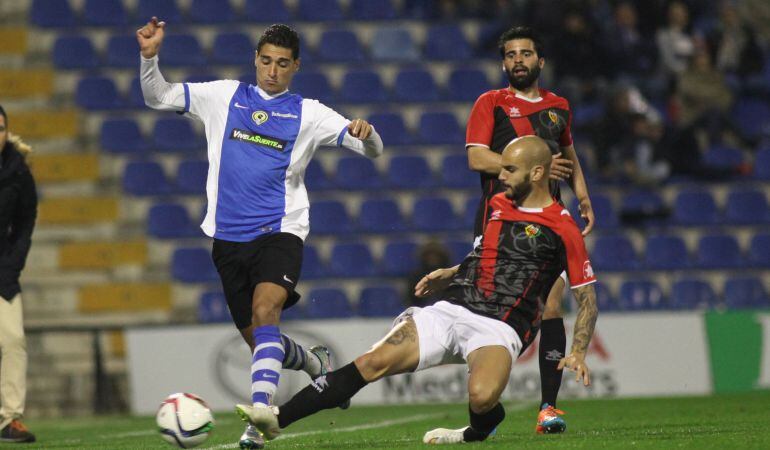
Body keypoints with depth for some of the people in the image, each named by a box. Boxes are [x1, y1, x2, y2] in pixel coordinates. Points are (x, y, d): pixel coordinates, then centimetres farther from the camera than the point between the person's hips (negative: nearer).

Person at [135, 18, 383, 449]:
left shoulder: (308, 113, 4)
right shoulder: (225, 96, 10)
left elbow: (371, 149, 0)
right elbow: (158, 97, 12)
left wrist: (366, 133, -24)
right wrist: (150, 56, -6)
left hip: (280, 231, -4)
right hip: (229, 236, 4)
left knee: (264, 311, -28)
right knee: (256, 337, 9)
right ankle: (314, 362, 42)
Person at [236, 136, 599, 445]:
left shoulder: (563, 230, -2)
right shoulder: (496, 205, 17)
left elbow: (587, 300, 3)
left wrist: (578, 352, -8)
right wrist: (449, 276, 16)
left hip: (499, 329, -5)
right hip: (450, 310, 5)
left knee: (482, 397, -37)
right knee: (374, 362, -13)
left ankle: (478, 432, 0)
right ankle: (278, 418, -14)